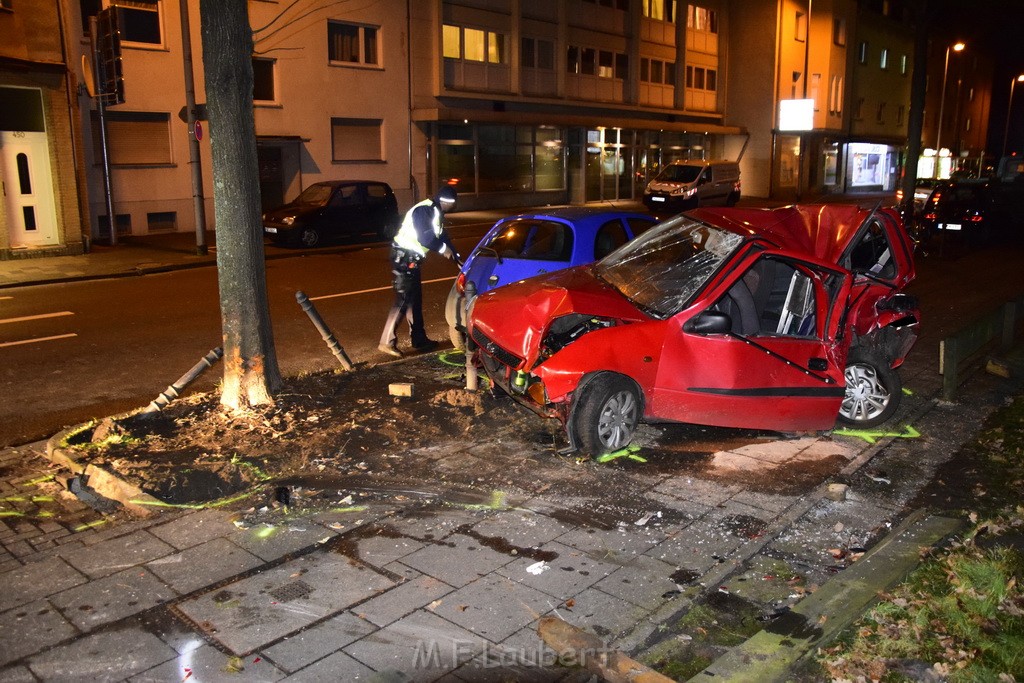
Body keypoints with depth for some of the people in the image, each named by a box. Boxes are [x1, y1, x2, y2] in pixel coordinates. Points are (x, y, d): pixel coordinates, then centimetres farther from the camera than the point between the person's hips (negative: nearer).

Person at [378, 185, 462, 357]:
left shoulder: (434, 212, 16)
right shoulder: (424, 210, -16)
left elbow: (442, 236, 21)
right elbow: (424, 238, -24)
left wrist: (457, 260, 19)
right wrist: (443, 248, -9)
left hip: (411, 259, 10)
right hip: (403, 258, -10)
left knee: (415, 299, 14)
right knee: (402, 300, -12)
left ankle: (419, 339, 22)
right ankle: (387, 342, -10)